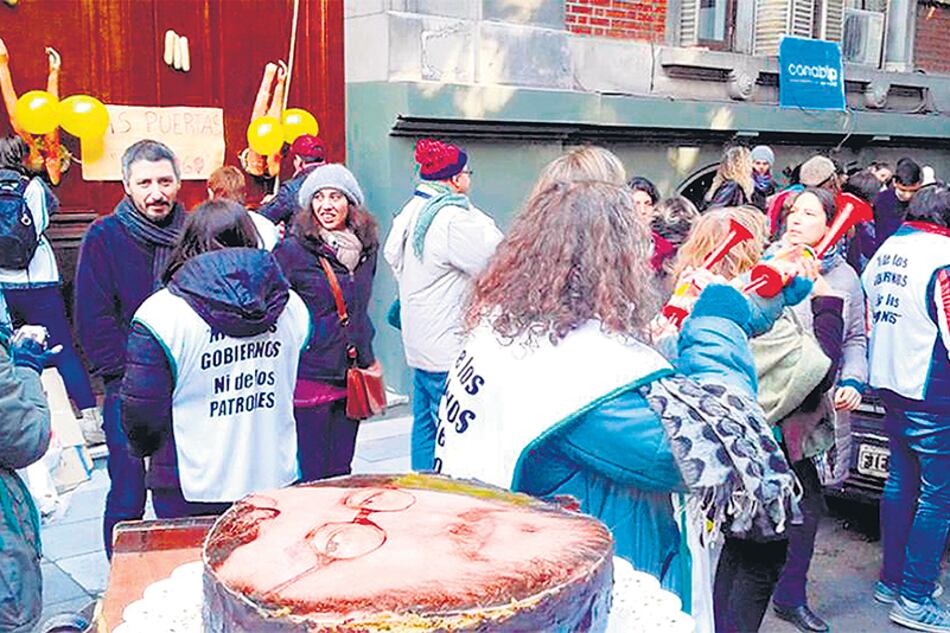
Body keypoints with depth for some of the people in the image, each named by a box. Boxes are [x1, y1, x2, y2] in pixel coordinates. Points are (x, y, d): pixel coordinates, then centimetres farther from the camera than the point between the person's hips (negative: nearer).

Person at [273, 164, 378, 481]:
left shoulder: (366, 249, 8)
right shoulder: (292, 251, -11)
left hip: (351, 379, 6)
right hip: (309, 380, -5)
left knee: (340, 473, 14)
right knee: (309, 477, 2)